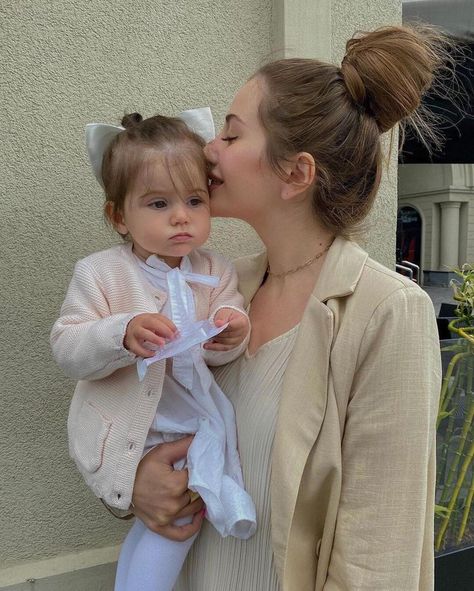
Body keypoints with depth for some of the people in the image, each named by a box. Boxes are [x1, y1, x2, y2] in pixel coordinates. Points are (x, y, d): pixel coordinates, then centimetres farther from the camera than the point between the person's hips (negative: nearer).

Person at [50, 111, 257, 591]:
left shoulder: (215, 272, -5)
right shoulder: (100, 273, -13)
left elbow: (217, 355, -4)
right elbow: (67, 351, -15)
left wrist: (232, 335, -28)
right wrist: (123, 335, -33)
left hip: (190, 421, 4)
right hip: (123, 433, -4)